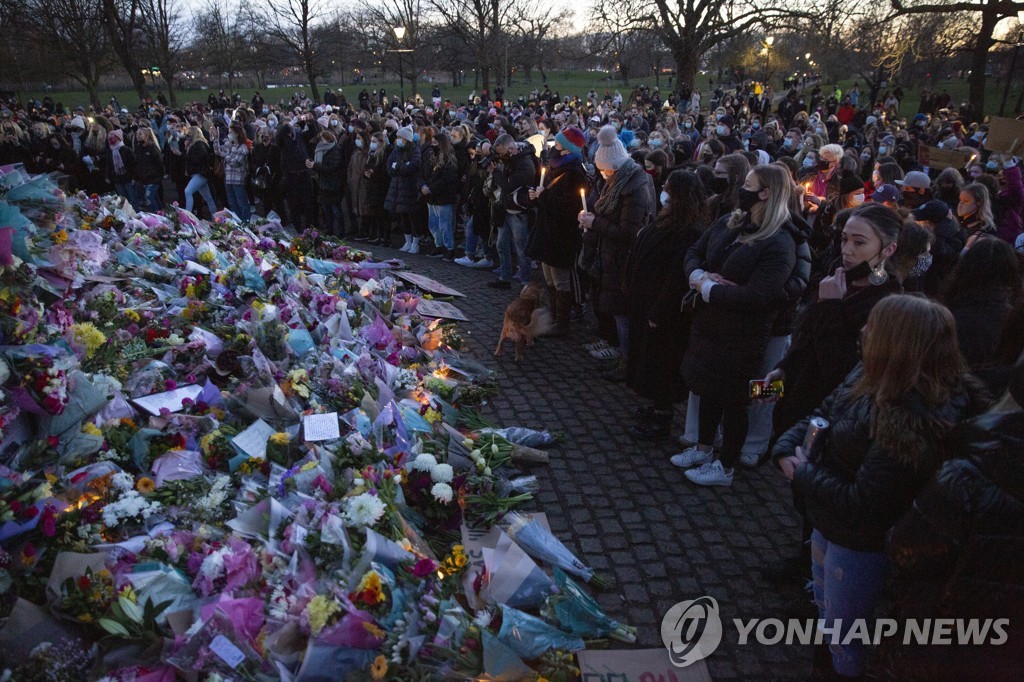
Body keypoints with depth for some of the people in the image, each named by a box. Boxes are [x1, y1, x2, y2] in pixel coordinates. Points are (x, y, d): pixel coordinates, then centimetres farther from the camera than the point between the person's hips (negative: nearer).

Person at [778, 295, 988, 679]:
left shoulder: (910, 423, -35)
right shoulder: (872, 377, -7)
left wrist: (804, 476, -19)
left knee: (844, 641, 17)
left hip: (860, 544, -9)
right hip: (830, 525, 9)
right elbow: (823, 414, 5)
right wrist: (788, 448, -13)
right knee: (826, 615, 32)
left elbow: (862, 504, -32)